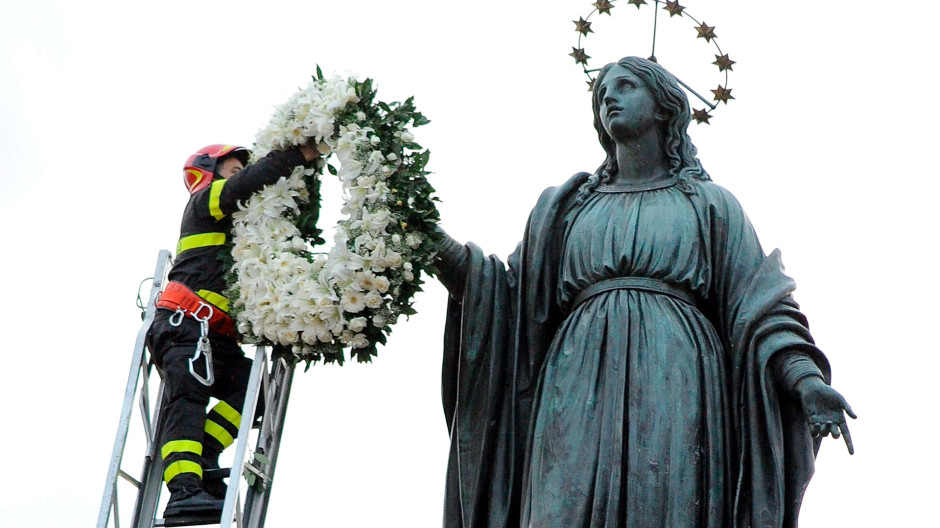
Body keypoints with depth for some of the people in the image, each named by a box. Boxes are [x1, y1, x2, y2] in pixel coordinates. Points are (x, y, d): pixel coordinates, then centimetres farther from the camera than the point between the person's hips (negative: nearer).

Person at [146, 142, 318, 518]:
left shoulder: (234, 222, 36)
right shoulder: (206, 199, 9)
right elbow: (250, 182, -10)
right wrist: (299, 156, -6)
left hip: (215, 335, 9)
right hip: (185, 323, -9)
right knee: (188, 397, -23)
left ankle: (201, 460, -16)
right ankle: (184, 490, -38)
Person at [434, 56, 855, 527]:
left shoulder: (711, 204, 18)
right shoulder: (569, 206, 25)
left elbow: (758, 305, 8)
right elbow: (520, 297, 17)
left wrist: (806, 379, -10)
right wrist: (442, 250, 2)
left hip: (674, 385, -2)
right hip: (584, 382, 2)